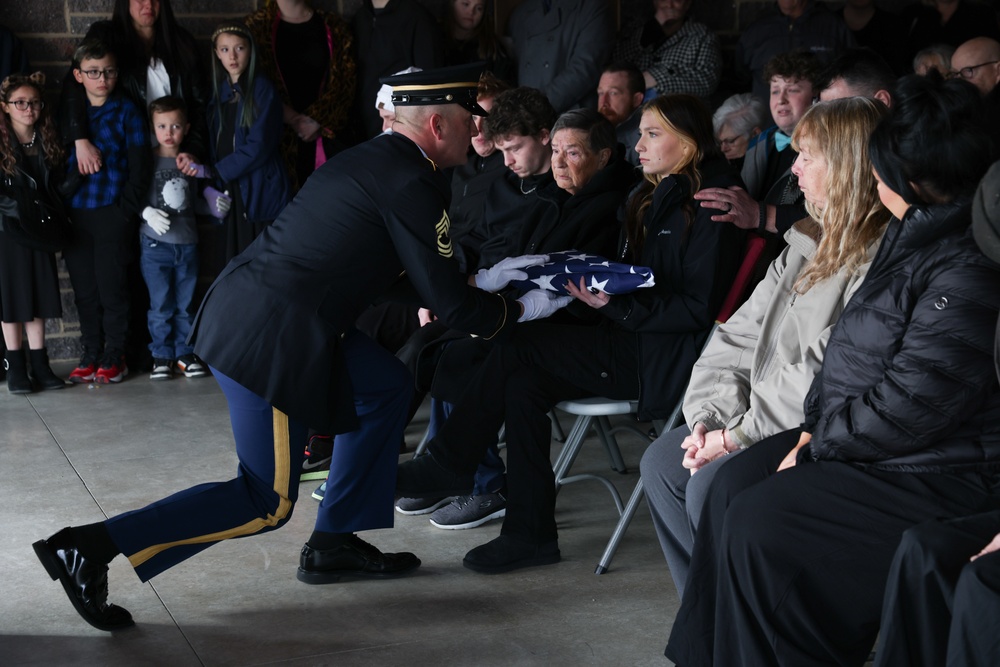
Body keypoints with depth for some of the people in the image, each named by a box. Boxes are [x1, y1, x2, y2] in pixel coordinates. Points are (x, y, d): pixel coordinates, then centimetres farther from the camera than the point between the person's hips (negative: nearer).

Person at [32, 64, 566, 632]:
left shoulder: (366, 160, 16)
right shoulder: (413, 186, -12)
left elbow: (420, 274, 28)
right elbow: (449, 305, -10)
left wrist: (481, 282, 26)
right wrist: (521, 310, 6)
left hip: (237, 308, 10)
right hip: (269, 338, -10)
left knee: (387, 386, 20)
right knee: (267, 504, 2)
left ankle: (335, 543, 24)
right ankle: (92, 547, -3)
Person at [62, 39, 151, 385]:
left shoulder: (127, 111, 1)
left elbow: (139, 166, -2)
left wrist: (126, 210, -8)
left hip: (112, 214, -3)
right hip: (75, 214, 3)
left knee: (112, 288, -1)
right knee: (84, 290, 7)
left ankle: (114, 357, 10)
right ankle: (91, 354, 17)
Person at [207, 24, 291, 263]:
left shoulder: (262, 89, -5)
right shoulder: (218, 89, 13)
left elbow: (259, 146, -13)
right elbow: (215, 143, 14)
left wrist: (217, 171, -10)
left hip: (259, 192, -5)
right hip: (230, 190, 5)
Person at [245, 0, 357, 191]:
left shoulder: (334, 27, 11)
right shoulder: (256, 25, 6)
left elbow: (346, 82, 4)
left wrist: (319, 122, -9)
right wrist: (294, 120, -9)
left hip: (331, 136, 1)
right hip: (280, 136, -1)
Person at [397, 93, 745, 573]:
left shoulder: (708, 207, -11)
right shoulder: (655, 199, 16)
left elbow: (698, 309, -17)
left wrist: (617, 305, -22)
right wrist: (593, 283, 0)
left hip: (668, 356, -8)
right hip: (633, 341, 8)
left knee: (517, 347, -16)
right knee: (522, 383, -12)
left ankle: (450, 463, 0)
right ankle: (531, 534, -7)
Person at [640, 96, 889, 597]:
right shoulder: (808, 246, 14)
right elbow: (738, 337, 13)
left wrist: (741, 434, -18)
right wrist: (712, 418, -2)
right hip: (768, 430, 10)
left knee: (712, 485, -24)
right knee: (663, 460, 2)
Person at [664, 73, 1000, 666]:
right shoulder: (914, 235, 10)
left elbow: (909, 406, -25)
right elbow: (853, 352, 15)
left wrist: (821, 442, -13)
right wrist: (819, 423, 2)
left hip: (937, 476, -10)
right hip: (858, 436, 10)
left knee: (759, 520, -15)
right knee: (735, 482, 4)